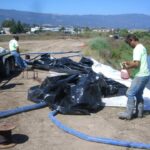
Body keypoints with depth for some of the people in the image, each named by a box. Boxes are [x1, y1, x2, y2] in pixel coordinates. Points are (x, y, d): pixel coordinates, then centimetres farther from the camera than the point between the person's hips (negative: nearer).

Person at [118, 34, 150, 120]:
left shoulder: (137, 49, -17)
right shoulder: (142, 47, 15)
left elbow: (136, 64, -24)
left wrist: (128, 67, -9)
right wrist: (128, 63, 10)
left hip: (141, 75, -10)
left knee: (130, 94, -4)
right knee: (138, 94, 18)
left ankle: (128, 114, 1)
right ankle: (139, 112, 26)